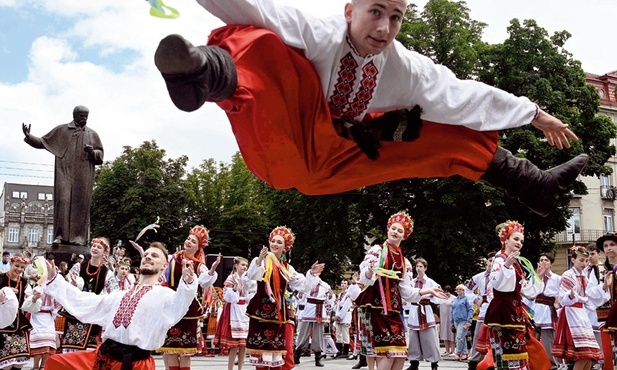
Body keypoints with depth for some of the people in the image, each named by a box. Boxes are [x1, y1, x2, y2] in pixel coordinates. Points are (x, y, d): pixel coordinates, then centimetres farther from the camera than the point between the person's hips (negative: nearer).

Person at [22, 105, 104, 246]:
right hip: (65, 172, -1)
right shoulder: (61, 130, 11)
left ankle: (78, 236, -4)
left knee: (81, 204, -4)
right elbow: (43, 142, 13)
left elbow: (100, 153, 12)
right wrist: (29, 136, -2)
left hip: (84, 175, 1)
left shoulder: (92, 134, 14)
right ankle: (60, 235, -10)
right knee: (63, 201, -10)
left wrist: (92, 152, -10)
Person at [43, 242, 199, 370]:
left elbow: (178, 307, -26)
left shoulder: (165, 295, -3)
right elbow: (83, 302, 26)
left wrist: (188, 281, -47)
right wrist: (53, 279, 26)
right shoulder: (120, 296, 21)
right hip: (102, 357, 7)